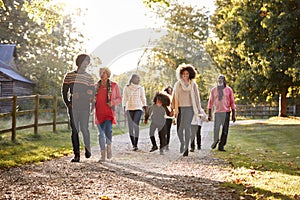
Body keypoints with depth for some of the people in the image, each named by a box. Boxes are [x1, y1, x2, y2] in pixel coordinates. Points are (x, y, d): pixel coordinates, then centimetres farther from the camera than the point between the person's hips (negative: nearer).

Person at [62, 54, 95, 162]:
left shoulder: (89, 77, 10)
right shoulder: (69, 76, 12)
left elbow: (92, 94, 6)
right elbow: (64, 91, 10)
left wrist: (80, 95, -7)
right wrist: (67, 103, -1)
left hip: (85, 107, -1)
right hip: (73, 107, 1)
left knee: (84, 128, -9)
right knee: (74, 130, -1)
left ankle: (87, 148, 17)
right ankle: (76, 155, 2)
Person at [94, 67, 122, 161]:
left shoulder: (114, 85, 4)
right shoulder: (96, 86, 9)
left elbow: (119, 98, 8)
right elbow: (93, 98, 20)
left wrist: (113, 102, -11)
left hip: (109, 112, -2)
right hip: (99, 113, 2)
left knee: (108, 130, -21)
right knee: (101, 133, 1)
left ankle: (109, 146, 6)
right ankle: (103, 155, 9)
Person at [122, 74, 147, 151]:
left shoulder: (141, 88, 9)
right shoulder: (126, 88, 6)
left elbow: (143, 98, 12)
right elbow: (124, 98, 8)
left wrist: (145, 108, 5)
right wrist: (124, 108, -1)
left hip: (138, 108, -1)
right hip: (129, 109, 1)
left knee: (136, 125, -17)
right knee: (130, 127, 0)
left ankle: (136, 145, -16)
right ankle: (133, 144, 12)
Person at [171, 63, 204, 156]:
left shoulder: (193, 85, 8)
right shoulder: (177, 84, 12)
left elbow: (197, 97, 10)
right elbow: (174, 97, 14)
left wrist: (198, 110, 7)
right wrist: (173, 108, 9)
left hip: (189, 108, -2)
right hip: (180, 108, 2)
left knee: (187, 127, -13)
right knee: (179, 129, -2)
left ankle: (186, 147, -8)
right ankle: (182, 143, 25)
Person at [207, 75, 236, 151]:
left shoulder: (229, 90, 5)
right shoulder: (213, 90, 8)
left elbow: (232, 102, 6)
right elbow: (210, 102, 10)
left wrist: (233, 114, 1)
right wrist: (209, 114, 5)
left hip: (226, 112, 0)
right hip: (217, 112, 0)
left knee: (225, 130, -2)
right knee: (216, 128, -7)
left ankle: (221, 145, 5)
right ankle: (215, 140, 21)